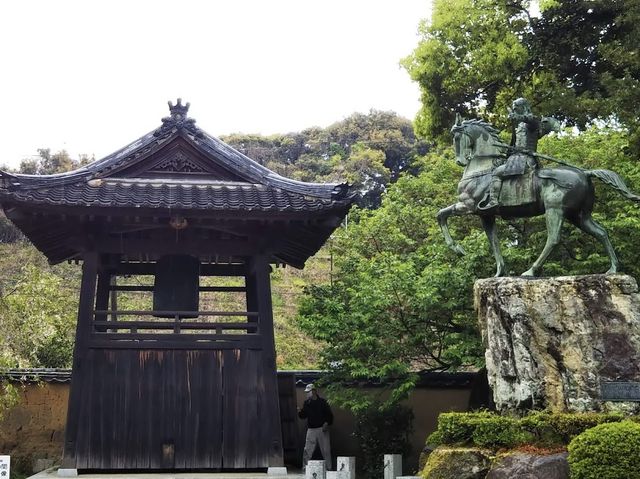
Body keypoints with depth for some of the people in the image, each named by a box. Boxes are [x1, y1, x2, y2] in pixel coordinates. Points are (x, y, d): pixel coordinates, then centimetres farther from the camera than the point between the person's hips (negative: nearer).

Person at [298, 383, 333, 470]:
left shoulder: (322, 401, 0)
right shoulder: (307, 403, 9)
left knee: (326, 450, 2)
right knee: (307, 450, -4)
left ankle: (328, 468, 11)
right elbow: (303, 416, 10)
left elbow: (329, 414, 1)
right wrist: (300, 412, -11)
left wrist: (327, 423, -12)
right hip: (311, 430, 2)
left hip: (322, 429, -2)